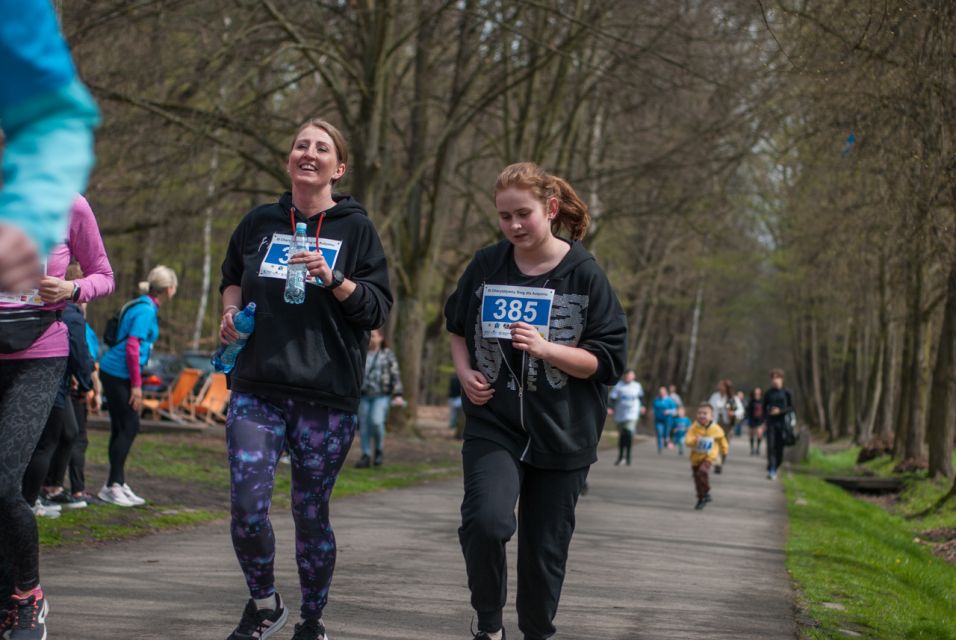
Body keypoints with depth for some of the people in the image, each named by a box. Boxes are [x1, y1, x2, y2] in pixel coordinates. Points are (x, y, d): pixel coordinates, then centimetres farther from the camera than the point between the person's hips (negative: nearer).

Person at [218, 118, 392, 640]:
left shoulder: (356, 229, 3)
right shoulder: (259, 223, 11)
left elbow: (379, 309, -2)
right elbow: (232, 278, 28)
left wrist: (333, 278, -17)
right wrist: (231, 311, 8)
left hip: (327, 399, -2)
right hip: (257, 392, 2)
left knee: (311, 513, 4)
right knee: (246, 508, -10)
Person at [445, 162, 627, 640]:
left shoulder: (584, 275, -7)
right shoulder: (486, 266, 1)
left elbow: (606, 360, -7)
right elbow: (457, 327, 19)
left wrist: (545, 349, -22)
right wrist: (464, 372, 0)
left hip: (562, 434, -1)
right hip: (493, 423, 1)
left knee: (544, 546, 7)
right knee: (485, 521, -22)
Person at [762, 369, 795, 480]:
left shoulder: (786, 392, 1)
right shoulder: (768, 393, 7)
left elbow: (791, 408, 1)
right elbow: (764, 408, 14)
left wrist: (780, 411, -13)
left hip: (782, 422, -1)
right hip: (771, 422, 1)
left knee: (780, 447, 1)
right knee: (770, 446, -11)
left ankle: (775, 469, 17)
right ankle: (771, 471, -13)